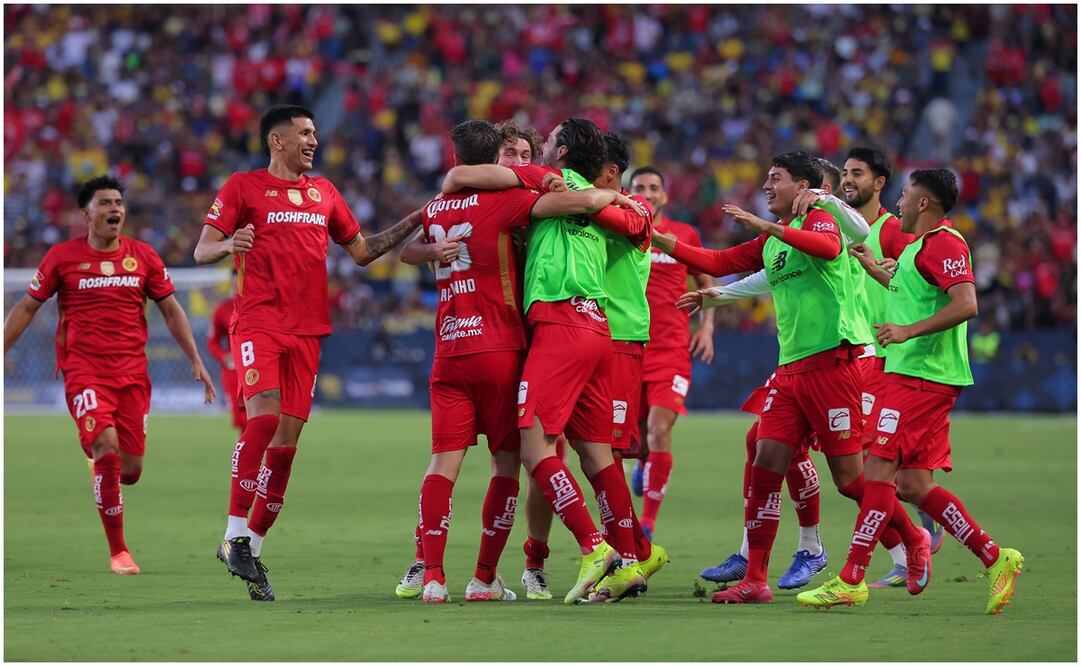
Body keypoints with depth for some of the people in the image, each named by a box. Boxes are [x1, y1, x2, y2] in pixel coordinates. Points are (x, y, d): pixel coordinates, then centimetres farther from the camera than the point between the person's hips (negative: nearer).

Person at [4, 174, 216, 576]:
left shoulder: (143, 257, 8)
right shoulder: (62, 257, 2)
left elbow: (170, 310, 14)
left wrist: (195, 361, 8)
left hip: (132, 371, 3)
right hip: (84, 369, -3)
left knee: (130, 470, -3)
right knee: (107, 444, -22)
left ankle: (100, 466, 37)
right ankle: (118, 551, -12)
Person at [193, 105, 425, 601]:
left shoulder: (324, 192, 20)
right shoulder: (243, 187, 4)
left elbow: (361, 251, 27)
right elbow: (201, 251, 1)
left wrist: (414, 221, 18)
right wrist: (228, 244, -21)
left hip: (307, 327, 5)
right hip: (257, 319, -5)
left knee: (288, 436, 1)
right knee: (264, 413, -25)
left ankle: (252, 549, 8)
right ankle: (235, 534, -21)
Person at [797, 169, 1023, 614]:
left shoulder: (943, 243, -11)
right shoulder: (921, 246, 20)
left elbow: (965, 304, -24)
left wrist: (908, 331, -29)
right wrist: (875, 271, 41)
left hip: (921, 377, -10)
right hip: (911, 374, 10)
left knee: (880, 468, -11)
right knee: (913, 484, 6)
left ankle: (851, 580, -10)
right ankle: (995, 558, 7)